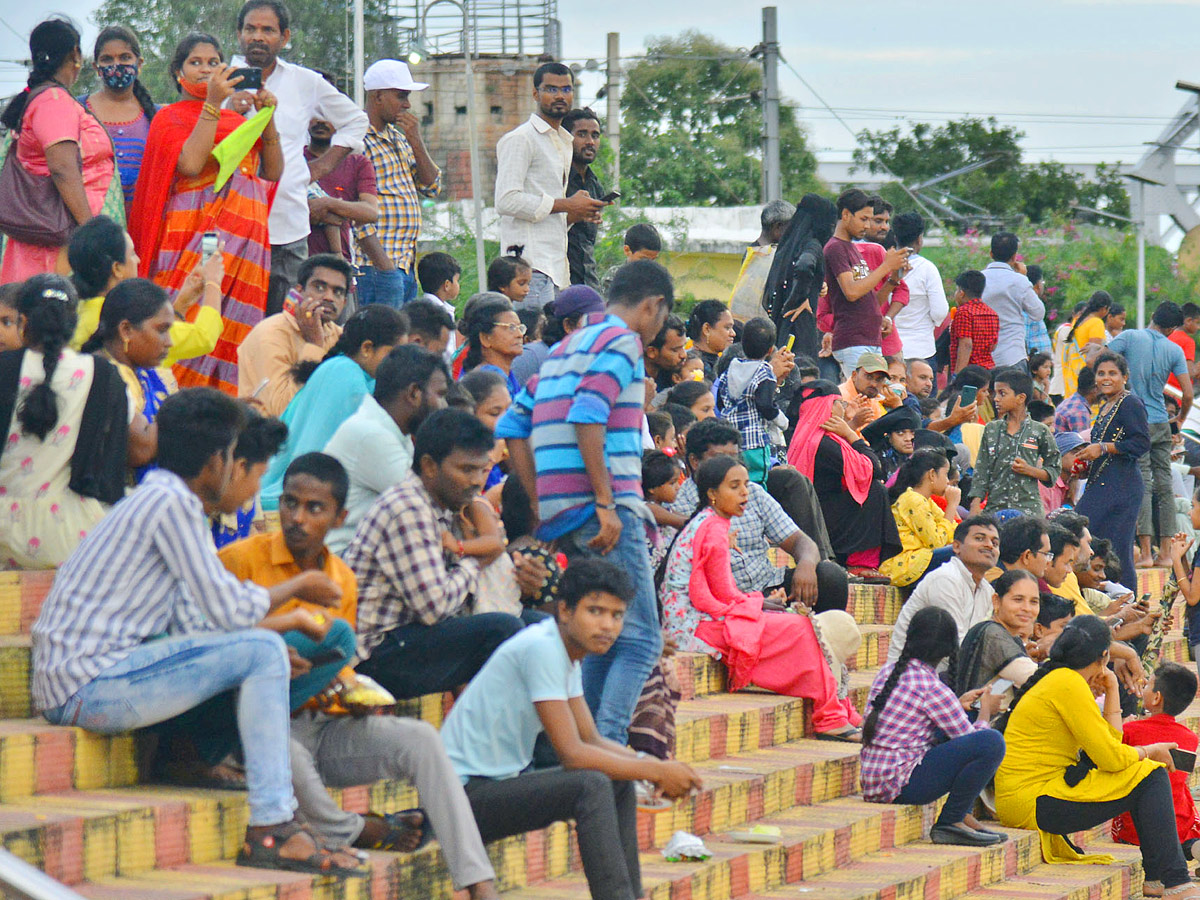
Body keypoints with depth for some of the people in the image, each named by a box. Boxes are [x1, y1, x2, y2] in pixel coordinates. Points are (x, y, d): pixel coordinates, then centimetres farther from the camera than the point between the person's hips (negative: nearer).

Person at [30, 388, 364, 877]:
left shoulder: (160, 499, 18)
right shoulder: (171, 503, -12)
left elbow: (192, 623, 19)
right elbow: (229, 611, -14)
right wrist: (299, 586, 3)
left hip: (69, 684, 10)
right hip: (86, 685, -10)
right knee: (262, 650, -14)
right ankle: (270, 830, -15)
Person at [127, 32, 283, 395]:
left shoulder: (237, 119, 21)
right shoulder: (170, 117, 5)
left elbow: (273, 172, 12)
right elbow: (190, 164, -14)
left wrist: (267, 119, 2)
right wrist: (213, 103, -13)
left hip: (246, 236, 5)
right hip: (194, 233, -5)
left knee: (233, 329, -1)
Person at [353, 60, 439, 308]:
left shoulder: (398, 138, 18)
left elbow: (432, 187, 15)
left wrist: (416, 141, 1)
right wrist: (385, 267, -20)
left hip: (407, 265, 9)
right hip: (379, 264, -9)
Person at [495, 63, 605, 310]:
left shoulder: (564, 142, 25)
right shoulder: (520, 139, -4)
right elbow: (506, 201, -16)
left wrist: (577, 214, 10)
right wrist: (566, 205, -12)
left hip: (556, 267, 9)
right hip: (532, 265, -9)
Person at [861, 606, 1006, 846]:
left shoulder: (889, 671, 9)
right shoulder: (932, 689, -16)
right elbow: (970, 738, -4)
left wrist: (958, 704, 27)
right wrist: (986, 710, 15)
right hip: (900, 785, -10)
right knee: (992, 741, -19)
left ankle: (962, 816, 18)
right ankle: (949, 824, -9)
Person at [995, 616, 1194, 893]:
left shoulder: (1055, 680, 19)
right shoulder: (1069, 684, -12)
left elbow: (1111, 743, 17)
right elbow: (1110, 756, -15)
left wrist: (1111, 691, 13)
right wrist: (1150, 751, 1)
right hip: (1032, 803, -10)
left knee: (1150, 773, 16)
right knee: (1151, 777, -11)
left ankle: (1156, 876, 14)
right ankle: (1175, 884, -12)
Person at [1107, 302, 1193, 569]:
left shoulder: (1130, 337, -4)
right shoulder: (1174, 351, 2)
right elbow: (1187, 394, -1)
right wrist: (1180, 419, 18)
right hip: (1161, 423, 2)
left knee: (1142, 485, -5)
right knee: (1164, 486, 8)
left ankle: (1146, 552, -11)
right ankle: (1165, 553, 8)